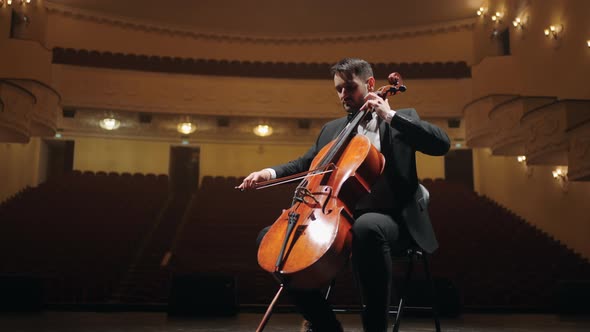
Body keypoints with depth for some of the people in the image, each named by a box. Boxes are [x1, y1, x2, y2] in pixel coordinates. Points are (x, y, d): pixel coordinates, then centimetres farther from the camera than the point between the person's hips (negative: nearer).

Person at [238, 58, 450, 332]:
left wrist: (390, 116, -11)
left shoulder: (402, 119, 9)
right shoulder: (331, 129, 22)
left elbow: (441, 143, -7)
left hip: (390, 219, -5)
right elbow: (304, 165, 20)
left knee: (366, 228, -41)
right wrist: (271, 172, 0)